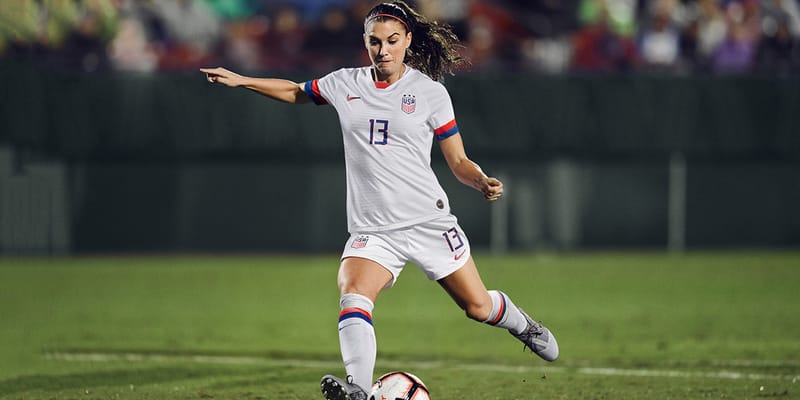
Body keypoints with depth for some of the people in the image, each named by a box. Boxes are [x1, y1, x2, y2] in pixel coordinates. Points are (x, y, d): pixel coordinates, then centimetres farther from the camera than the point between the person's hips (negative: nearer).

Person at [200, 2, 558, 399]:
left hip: (429, 220, -1)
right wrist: (242, 81, 17)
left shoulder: (430, 92, 0)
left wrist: (483, 182, -17)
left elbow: (459, 162, 3)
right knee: (353, 296, -28)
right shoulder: (345, 84, 6)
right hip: (372, 229, 1)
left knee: (478, 307, 7)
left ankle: (523, 325, 43)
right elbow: (296, 92, 27)